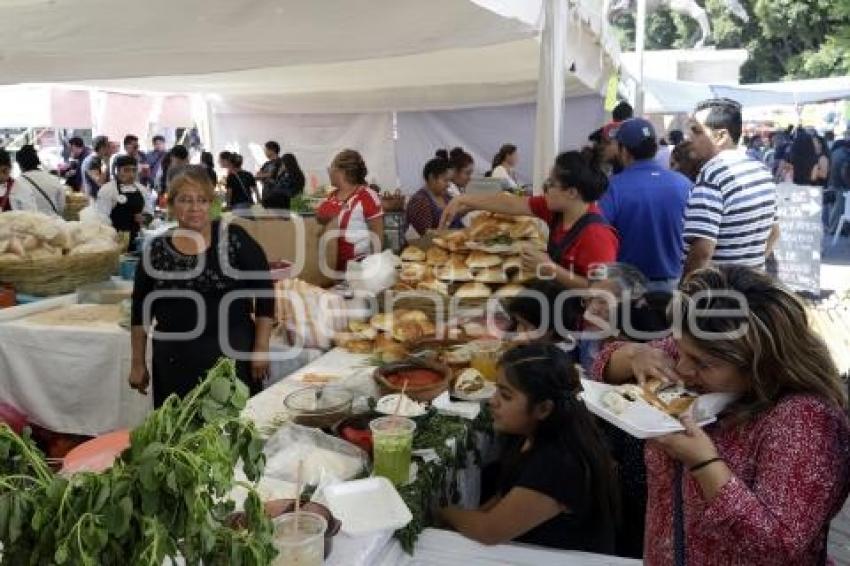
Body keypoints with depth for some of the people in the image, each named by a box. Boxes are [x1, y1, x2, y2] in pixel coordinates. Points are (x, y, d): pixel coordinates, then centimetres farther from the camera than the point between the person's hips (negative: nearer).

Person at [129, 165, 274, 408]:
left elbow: (265, 294, -3)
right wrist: (138, 363, 9)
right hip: (175, 365, 2)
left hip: (233, 357, -2)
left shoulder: (234, 239, -5)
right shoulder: (156, 250, 3)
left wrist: (261, 349, -6)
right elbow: (141, 310, 10)